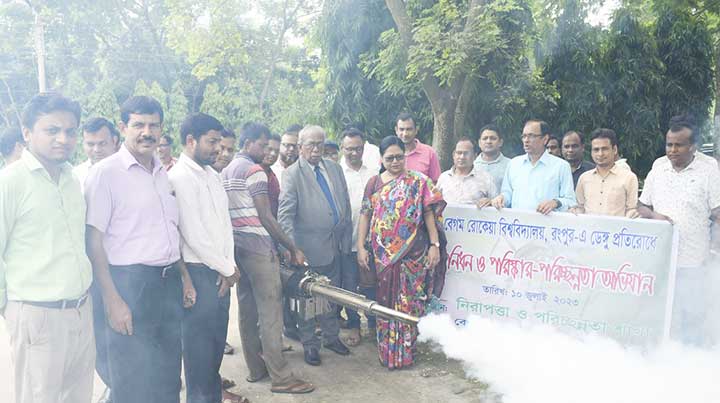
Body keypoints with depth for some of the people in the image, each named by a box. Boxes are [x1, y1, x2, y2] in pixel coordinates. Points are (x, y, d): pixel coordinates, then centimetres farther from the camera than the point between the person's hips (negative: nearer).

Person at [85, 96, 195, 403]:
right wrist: (112, 300, -16)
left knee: (168, 378, 16)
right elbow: (93, 241, -12)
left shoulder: (162, 172, 12)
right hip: (130, 284, -6)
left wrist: (184, 276, 16)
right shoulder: (106, 172, -8)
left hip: (169, 283, 6)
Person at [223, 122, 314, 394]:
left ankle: (255, 368, 21)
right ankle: (280, 377, -3)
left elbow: (227, 212, 17)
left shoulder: (225, 172, 15)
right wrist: (292, 248, -10)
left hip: (236, 246, 9)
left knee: (247, 308, 12)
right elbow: (266, 217, -15)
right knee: (270, 311, -6)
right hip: (258, 246, -9)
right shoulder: (254, 171, -11)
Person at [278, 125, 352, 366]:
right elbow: (285, 214, -15)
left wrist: (346, 235, 8)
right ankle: (309, 344, 24)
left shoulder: (334, 168, 8)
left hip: (335, 244, 5)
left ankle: (331, 337, 35)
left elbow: (345, 204, 13)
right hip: (309, 246, -5)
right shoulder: (292, 174, -9)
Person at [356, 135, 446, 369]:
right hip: (382, 254, 2)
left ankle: (406, 350, 17)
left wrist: (434, 245, -8)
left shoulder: (418, 181, 1)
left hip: (412, 253, -2)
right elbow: (365, 215, 5)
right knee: (385, 302, 10)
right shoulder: (374, 183, 7)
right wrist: (361, 248, -2)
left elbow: (429, 214, -1)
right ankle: (386, 350, 23)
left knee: (409, 302, 4)